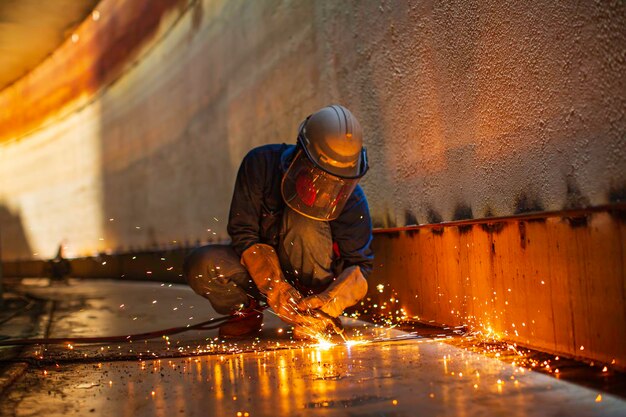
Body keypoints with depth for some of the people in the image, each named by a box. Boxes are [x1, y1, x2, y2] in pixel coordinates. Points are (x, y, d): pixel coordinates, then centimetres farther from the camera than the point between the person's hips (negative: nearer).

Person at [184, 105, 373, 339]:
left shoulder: (351, 198, -18)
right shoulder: (261, 164, -20)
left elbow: (360, 263, -15)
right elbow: (242, 231, -20)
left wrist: (330, 304, -34)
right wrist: (276, 290, -32)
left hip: (312, 277, -1)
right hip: (259, 266, 1)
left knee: (303, 220, -32)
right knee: (200, 266, -28)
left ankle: (313, 313, -16)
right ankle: (246, 310, 2)